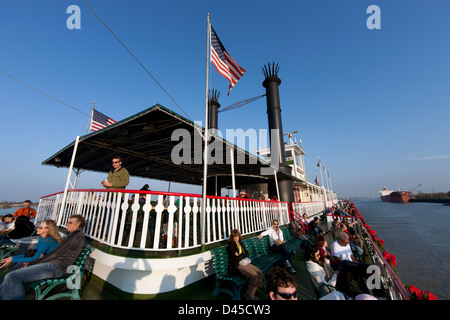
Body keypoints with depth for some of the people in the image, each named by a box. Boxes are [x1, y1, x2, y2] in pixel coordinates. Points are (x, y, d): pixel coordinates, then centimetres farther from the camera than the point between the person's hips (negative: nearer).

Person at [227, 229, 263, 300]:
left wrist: (239, 255, -5)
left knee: (260, 273, -11)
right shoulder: (230, 245, -9)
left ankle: (251, 295, 0)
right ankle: (248, 295, 1)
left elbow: (247, 254, 12)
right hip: (237, 266, -7)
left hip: (245, 263, 8)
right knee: (254, 275, -23)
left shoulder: (241, 243, 14)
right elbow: (236, 259, -15)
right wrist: (243, 255, -3)